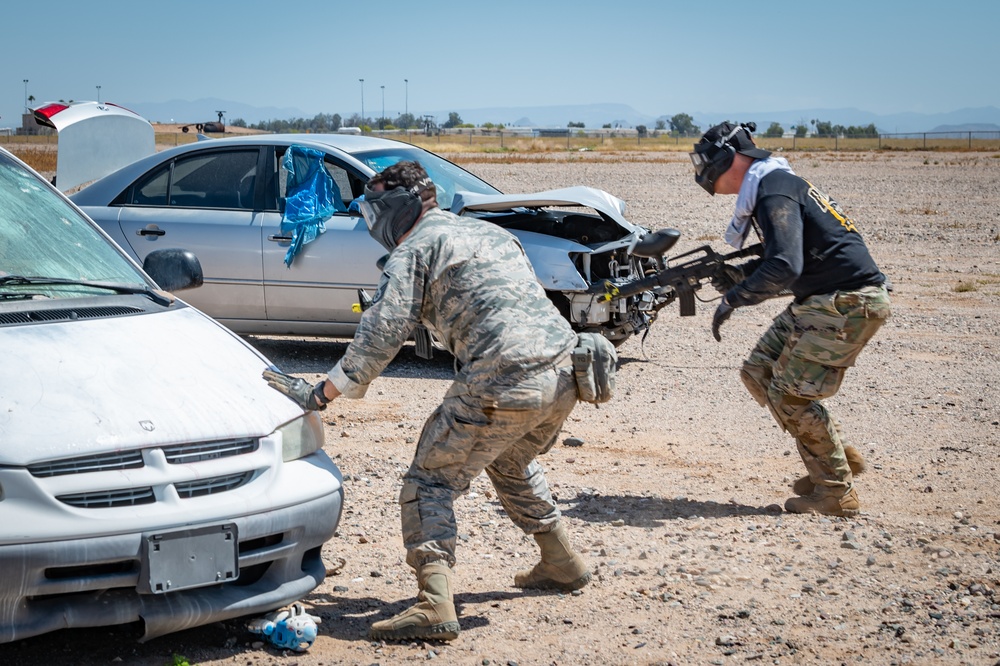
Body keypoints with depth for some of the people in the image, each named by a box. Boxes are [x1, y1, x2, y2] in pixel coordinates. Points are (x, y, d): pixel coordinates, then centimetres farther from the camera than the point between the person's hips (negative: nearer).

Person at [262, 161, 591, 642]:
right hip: (563, 373, 8)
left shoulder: (415, 249, 1)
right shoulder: (492, 233, 25)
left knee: (430, 481, 0)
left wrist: (322, 393, -3)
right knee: (511, 465, 33)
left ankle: (434, 606, -15)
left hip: (501, 386, -8)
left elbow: (381, 332, -7)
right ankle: (562, 565, 41)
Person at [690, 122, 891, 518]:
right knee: (759, 374, 10)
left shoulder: (774, 191, -18)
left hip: (848, 303, -10)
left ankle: (837, 495, 3)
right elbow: (783, 258, 22)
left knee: (790, 394, -8)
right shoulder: (773, 185, 15)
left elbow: (785, 267, -29)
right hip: (819, 301, 10)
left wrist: (734, 299, -19)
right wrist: (740, 275, 6)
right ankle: (839, 456, 18)